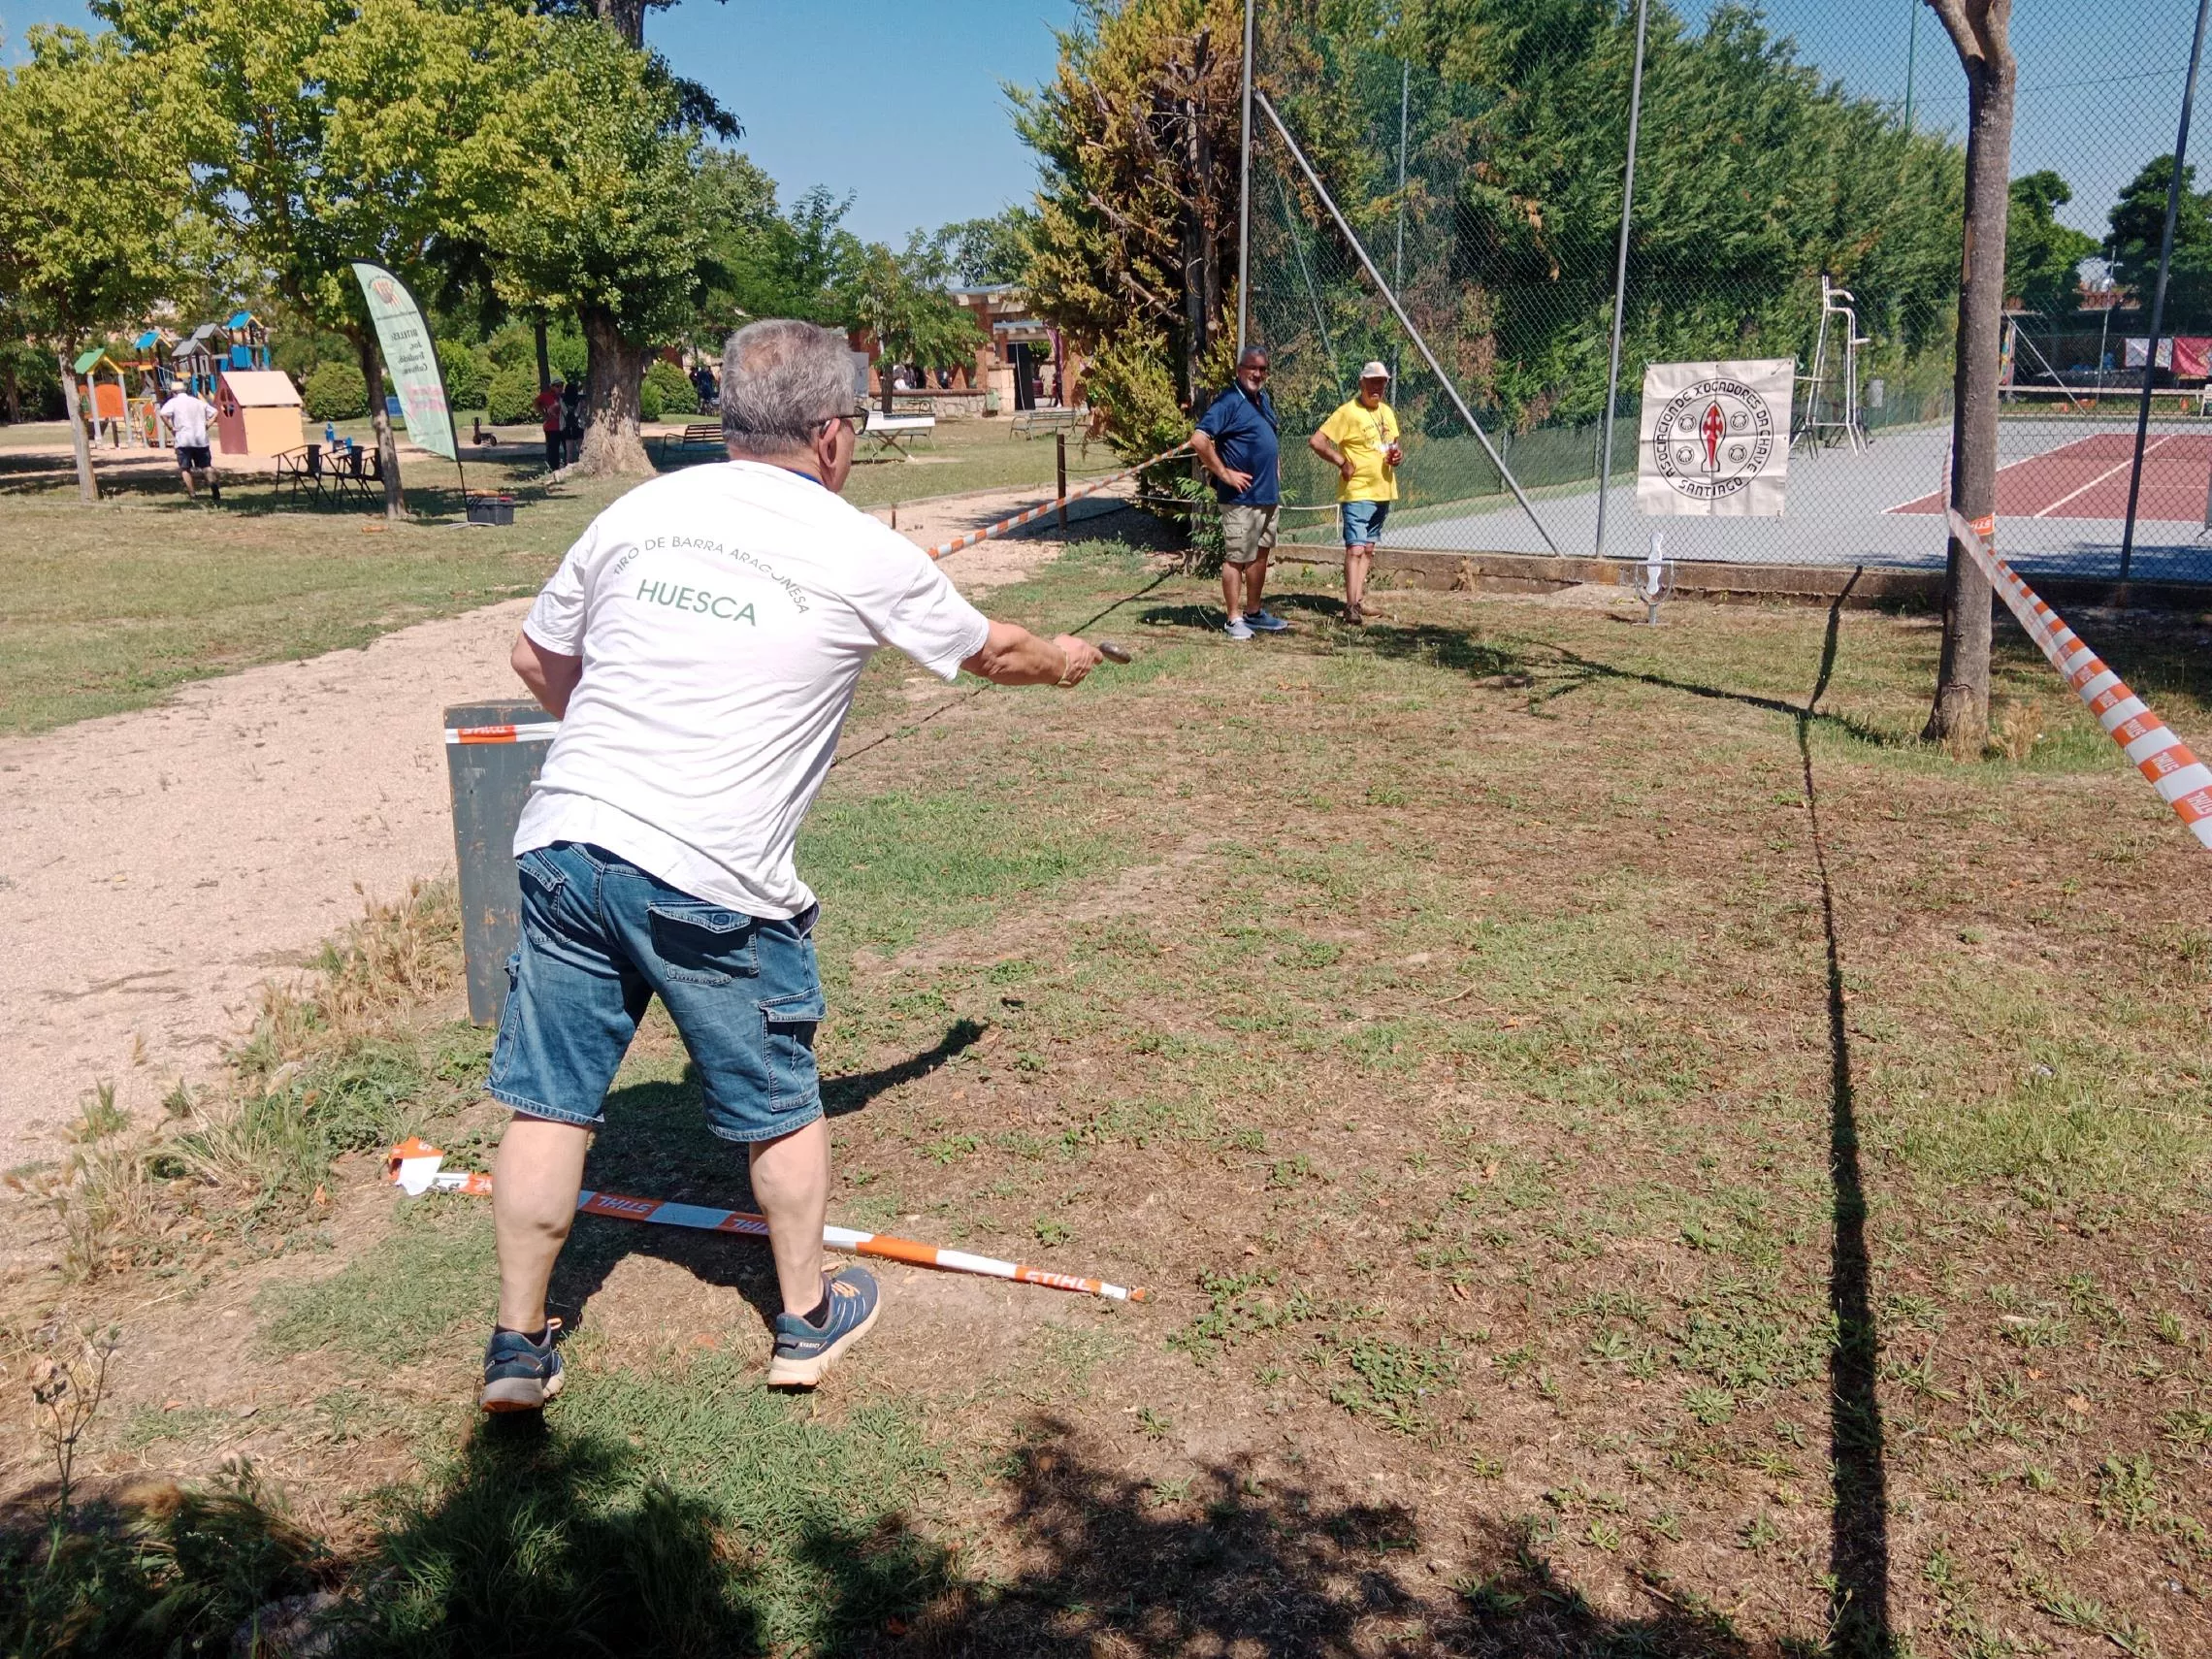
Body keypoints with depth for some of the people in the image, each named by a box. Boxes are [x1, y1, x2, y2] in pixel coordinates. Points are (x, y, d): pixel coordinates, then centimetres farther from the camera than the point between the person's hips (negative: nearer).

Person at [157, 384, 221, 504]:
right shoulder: (198, 401, 16)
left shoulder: (173, 402, 3)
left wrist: (171, 428, -5)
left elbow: (163, 414, -14)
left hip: (183, 440, -3)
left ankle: (193, 495, 3)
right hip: (201, 439, 3)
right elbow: (214, 412, 16)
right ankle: (214, 486, -21)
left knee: (186, 469, 7)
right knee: (206, 466, 4)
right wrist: (207, 425, 8)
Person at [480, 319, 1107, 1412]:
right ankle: (807, 1319, 34)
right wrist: (1063, 659, 37)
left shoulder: (638, 511, 7)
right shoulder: (868, 558, -2)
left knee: (549, 1101, 14)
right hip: (714, 885, -3)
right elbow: (993, 650, 15)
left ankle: (518, 1346, 26)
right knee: (781, 1107, 16)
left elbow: (537, 657, 18)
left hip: (566, 842, 4)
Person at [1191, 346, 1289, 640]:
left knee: (1261, 554, 15)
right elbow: (1199, 439, -23)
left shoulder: (1263, 399, 14)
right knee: (1236, 558, -2)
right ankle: (1233, 619, 4)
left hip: (1269, 495, 9)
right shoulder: (1229, 402, -14)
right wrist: (1224, 473, -20)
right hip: (1241, 497, -9)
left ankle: (1254, 613, 26)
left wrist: (1276, 468, 16)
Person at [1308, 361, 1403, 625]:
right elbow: (1315, 441, -16)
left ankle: (1358, 601, 21)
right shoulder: (1348, 413, -12)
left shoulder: (1387, 413, 13)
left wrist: (1397, 455, 5)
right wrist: (1342, 461, -19)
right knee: (1356, 548, -14)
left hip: (1383, 492, 9)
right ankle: (1351, 607, -17)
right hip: (1357, 493, -8)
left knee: (1368, 549, 13)